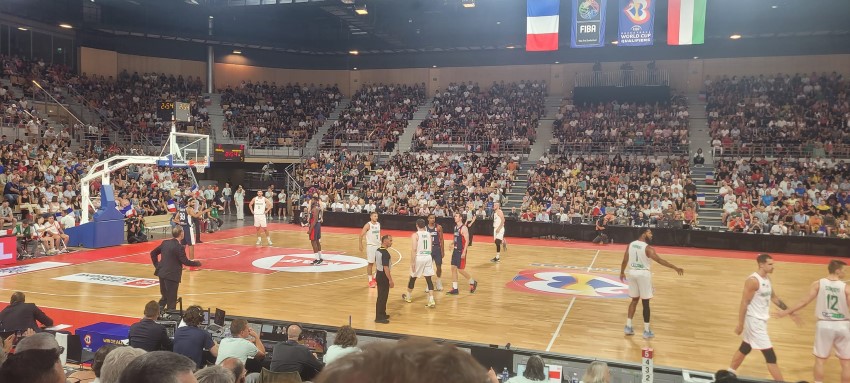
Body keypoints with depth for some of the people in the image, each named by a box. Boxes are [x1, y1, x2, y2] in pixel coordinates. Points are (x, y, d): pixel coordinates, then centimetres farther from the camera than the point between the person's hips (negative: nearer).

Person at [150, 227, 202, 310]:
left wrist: (157, 265, 18)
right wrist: (196, 263, -1)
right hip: (172, 275, -7)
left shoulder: (165, 243, 5)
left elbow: (153, 253, 13)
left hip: (162, 273, 8)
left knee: (165, 297, 22)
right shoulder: (179, 247, -17)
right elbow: (185, 261, -16)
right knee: (171, 300, 3)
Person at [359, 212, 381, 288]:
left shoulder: (378, 224, 6)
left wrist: (381, 242, 17)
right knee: (370, 263, -1)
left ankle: (376, 278, 24)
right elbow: (361, 235, -12)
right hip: (371, 246, -6)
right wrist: (361, 245, -14)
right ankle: (370, 280, 7)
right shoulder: (368, 225, -13)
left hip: (378, 245, 6)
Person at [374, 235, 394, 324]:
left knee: (382, 296, 19)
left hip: (379, 275, 10)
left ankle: (382, 314, 30)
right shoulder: (385, 253, -23)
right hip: (383, 277, -10)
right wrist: (390, 280, -20)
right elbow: (386, 268, -25)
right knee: (382, 297, -1)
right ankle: (379, 317, 5)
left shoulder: (378, 250, 7)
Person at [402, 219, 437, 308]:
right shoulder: (429, 234, 8)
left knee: (413, 278, 15)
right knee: (429, 279, 4)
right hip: (428, 257, 4)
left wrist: (412, 262, -15)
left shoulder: (415, 235, -9)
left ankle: (408, 297, 32)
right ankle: (431, 301, -5)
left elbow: (414, 249, -16)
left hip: (419, 258, -4)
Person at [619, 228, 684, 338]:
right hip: (643, 274, -6)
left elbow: (625, 260, 8)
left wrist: (622, 272, 21)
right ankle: (646, 331, 10)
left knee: (634, 300, 17)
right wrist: (675, 268, -28)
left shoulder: (631, 244, 3)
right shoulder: (647, 248, -15)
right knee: (645, 303, 4)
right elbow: (660, 260, -25)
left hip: (632, 272, 6)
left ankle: (628, 326, 16)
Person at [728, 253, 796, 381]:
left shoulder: (767, 278, 7)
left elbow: (774, 297, 18)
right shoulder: (753, 280, -21)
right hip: (754, 320, -10)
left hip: (761, 319, 10)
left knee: (745, 348, 21)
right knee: (770, 355, -6)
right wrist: (740, 324, -18)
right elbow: (744, 303, -20)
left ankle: (729, 374, 35)